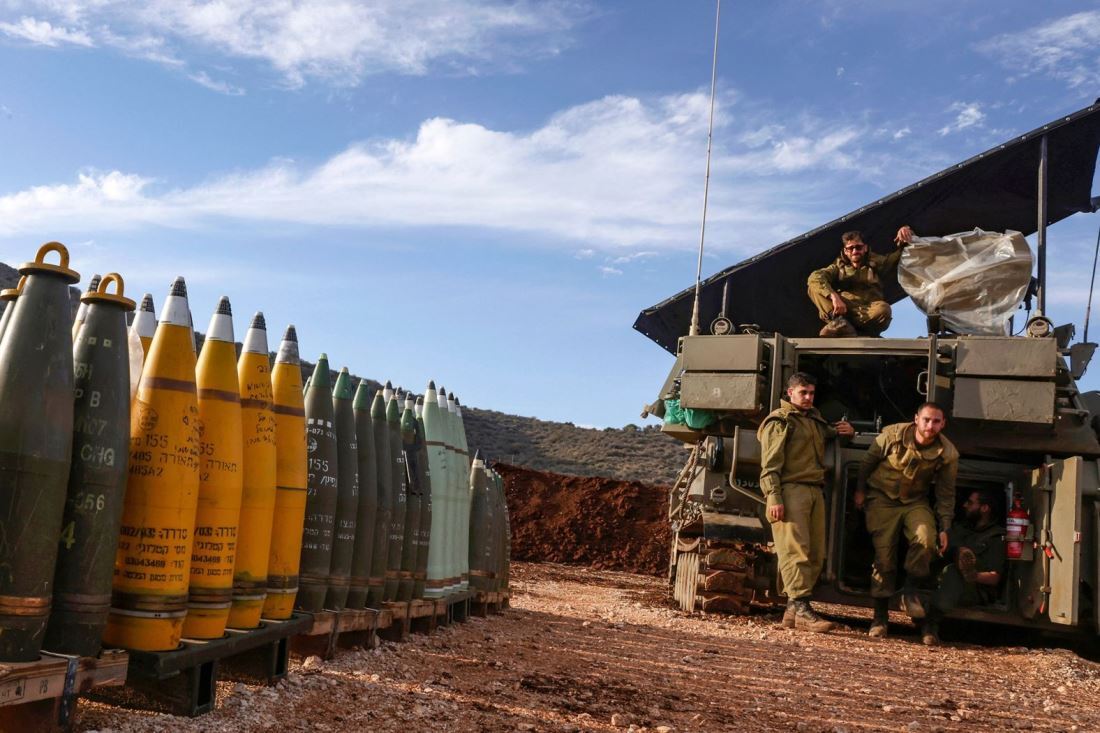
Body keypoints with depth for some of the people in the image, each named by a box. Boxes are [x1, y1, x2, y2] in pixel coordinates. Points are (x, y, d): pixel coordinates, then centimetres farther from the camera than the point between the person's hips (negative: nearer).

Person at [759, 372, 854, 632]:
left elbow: (830, 435, 47)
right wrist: (773, 498, -17)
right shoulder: (779, 421, 3)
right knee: (795, 551, -13)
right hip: (791, 490, -8)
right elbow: (770, 465, -5)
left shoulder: (816, 420, 26)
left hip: (815, 492, 8)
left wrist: (845, 432, 22)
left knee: (816, 554, 2)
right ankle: (801, 608, -16)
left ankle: (793, 609, 7)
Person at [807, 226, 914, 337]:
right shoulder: (839, 266, 12)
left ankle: (838, 327, -29)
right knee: (815, 285, -19)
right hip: (842, 310, 0)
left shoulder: (876, 262, 19)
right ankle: (840, 322, -38)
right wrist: (834, 296, -25)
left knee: (883, 309, -35)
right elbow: (814, 277, -7)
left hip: (869, 314, 0)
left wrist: (903, 241, -9)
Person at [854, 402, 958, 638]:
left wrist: (944, 529, -4)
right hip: (882, 499, -1)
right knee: (884, 556, -5)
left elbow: (946, 494, -3)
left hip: (915, 502, 1)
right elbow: (868, 461, 0)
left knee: (926, 540, -28)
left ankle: (911, 588, -1)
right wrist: (860, 490, 5)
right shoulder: (892, 435, -18)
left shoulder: (948, 454, -14)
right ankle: (880, 616, 6)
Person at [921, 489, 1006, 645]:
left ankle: (931, 623, -45)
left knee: (951, 573, -37)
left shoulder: (997, 537, 7)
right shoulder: (960, 529, 27)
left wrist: (973, 575, -23)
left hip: (978, 589, -7)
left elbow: (994, 578, -4)